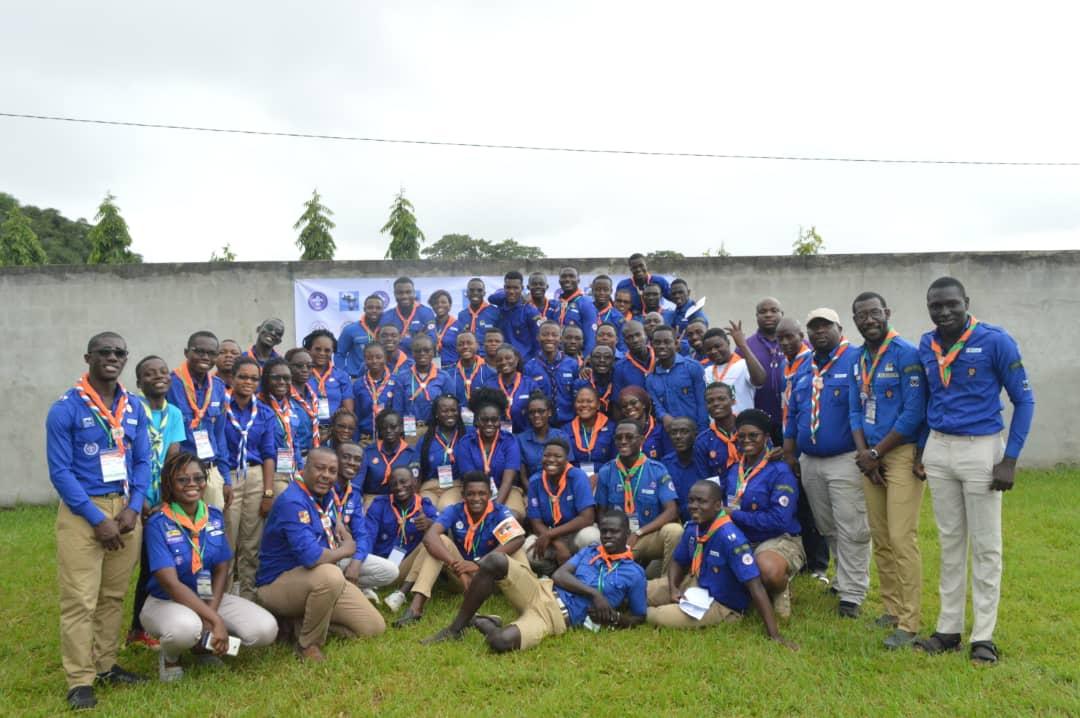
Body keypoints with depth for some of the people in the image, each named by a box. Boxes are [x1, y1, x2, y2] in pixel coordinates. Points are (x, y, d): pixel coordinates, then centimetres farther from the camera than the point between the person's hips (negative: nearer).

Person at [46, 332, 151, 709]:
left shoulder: (135, 407, 6)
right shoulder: (65, 408, -9)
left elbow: (142, 461, 8)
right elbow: (59, 471, -11)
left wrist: (132, 508, -7)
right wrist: (97, 518, -15)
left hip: (125, 509, 5)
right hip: (82, 512, -5)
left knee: (114, 595, 12)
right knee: (80, 600, -1)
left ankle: (106, 665, 25)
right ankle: (80, 680, 8)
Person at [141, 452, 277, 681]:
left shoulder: (215, 517, 0)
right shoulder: (158, 524, -15)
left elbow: (222, 569, 2)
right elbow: (171, 584, -22)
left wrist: (211, 613, -15)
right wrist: (215, 620, -27)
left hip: (210, 598, 5)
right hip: (166, 602, -5)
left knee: (265, 629, -18)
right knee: (186, 628, -41)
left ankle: (205, 645, 11)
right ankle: (170, 656, -2)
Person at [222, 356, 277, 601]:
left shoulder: (265, 413, 7)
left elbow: (269, 454, 6)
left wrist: (269, 492, -1)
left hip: (256, 479, 3)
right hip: (227, 479, -3)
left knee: (252, 545, 7)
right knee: (226, 545, -1)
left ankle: (248, 597, 17)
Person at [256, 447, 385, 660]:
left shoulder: (325, 495, 3)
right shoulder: (292, 502, -24)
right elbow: (311, 556, -36)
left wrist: (343, 532, 7)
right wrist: (345, 549, -16)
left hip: (319, 582, 8)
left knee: (374, 627, -1)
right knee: (329, 575, -39)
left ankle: (308, 620, 13)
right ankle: (308, 643, -15)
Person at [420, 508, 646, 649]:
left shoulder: (634, 573, 6)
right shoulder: (589, 551, 19)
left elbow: (639, 617, 11)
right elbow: (559, 574, 6)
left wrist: (613, 617, -9)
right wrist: (594, 593, -8)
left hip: (559, 618, -5)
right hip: (541, 591, 5)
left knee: (501, 642, -36)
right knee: (495, 561, -26)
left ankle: (479, 622, 3)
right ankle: (455, 628, -9)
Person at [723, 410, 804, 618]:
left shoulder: (779, 472, -10)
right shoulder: (733, 470, 11)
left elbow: (779, 519, -20)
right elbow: (725, 507, 18)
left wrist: (735, 516, -16)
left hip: (778, 540, -6)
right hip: (740, 540, 7)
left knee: (770, 572, -39)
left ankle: (779, 593, 1)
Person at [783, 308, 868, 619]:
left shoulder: (856, 361, -7)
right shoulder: (803, 370, 15)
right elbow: (792, 415, 19)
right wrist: (789, 454, 14)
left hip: (846, 461, -7)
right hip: (809, 462, 7)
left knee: (851, 530, -3)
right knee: (827, 529, 15)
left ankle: (851, 594, 6)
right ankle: (848, 578, 31)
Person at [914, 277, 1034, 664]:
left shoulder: (995, 341, -11)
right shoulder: (926, 345, 4)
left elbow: (1024, 400, -6)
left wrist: (1010, 460, -11)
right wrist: (922, 449, 12)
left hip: (981, 450, -5)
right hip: (938, 449, 5)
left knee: (985, 545, 4)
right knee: (950, 542, 12)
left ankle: (984, 636, 14)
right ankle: (949, 629, 20)